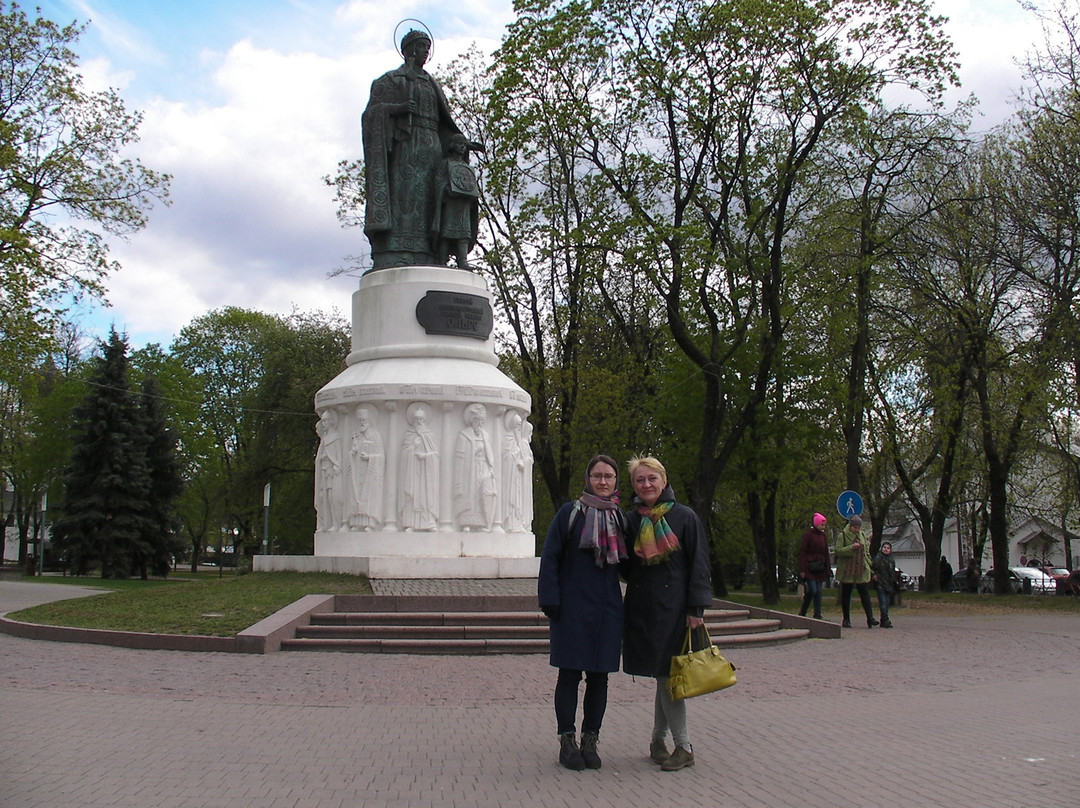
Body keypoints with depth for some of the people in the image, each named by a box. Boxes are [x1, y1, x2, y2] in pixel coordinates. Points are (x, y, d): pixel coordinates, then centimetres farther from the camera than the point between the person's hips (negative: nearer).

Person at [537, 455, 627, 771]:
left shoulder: (620, 517, 10)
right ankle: (567, 742, 11)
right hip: (573, 608, -4)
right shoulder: (570, 513, -2)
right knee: (569, 675, 1)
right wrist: (550, 601, -11)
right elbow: (550, 558, -4)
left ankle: (590, 742, 18)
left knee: (599, 677, 7)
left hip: (608, 611, 4)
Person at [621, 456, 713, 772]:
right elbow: (625, 567, 15)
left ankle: (684, 747, 8)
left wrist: (696, 608, -10)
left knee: (667, 674, -3)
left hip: (674, 606, -3)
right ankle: (659, 740, 19)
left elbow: (698, 564, -4)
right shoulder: (631, 520, 8)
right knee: (662, 676, 6)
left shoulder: (685, 517, -3)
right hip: (641, 607, 3)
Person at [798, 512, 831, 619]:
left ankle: (817, 616, 6)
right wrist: (802, 570, -13)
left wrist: (827, 569, 13)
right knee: (812, 590, -13)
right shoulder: (808, 535, -5)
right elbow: (802, 552, -7)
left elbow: (826, 554, 19)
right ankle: (802, 612, 5)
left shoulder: (824, 536, 14)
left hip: (820, 570, 6)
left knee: (819, 592, 3)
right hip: (809, 569, -6)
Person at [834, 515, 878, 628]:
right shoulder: (843, 535, -4)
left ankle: (870, 618, -5)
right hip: (847, 571, -4)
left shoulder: (862, 535, 12)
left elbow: (866, 551, 21)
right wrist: (851, 547, -24)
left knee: (865, 594, -3)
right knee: (846, 595, 3)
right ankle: (846, 619, 11)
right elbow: (838, 551, -14)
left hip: (862, 571, 4)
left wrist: (868, 564, 14)